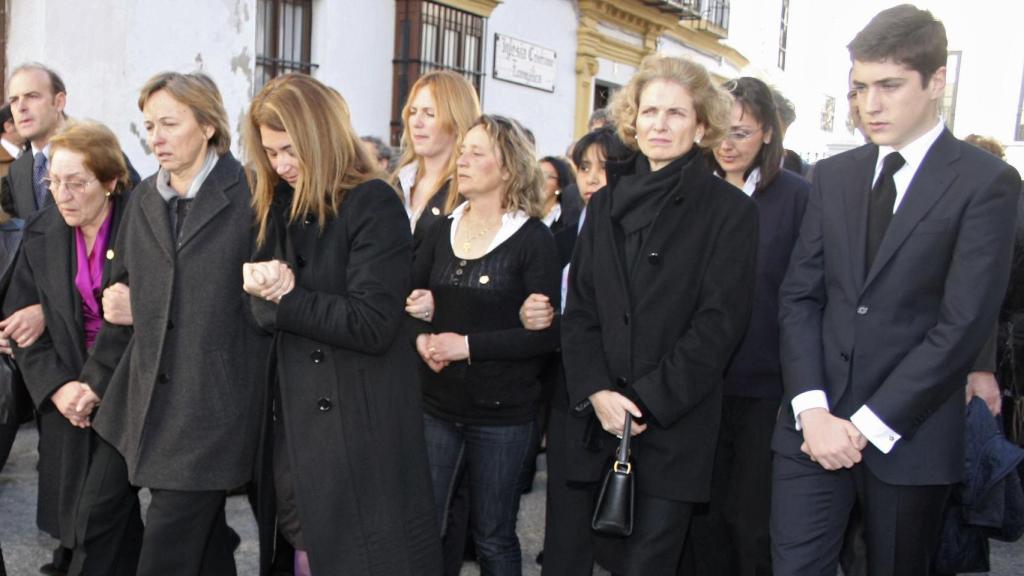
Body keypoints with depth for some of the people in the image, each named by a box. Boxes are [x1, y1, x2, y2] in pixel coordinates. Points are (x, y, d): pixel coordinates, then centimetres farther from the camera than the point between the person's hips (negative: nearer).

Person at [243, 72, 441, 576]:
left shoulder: (373, 205, -10)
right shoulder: (278, 206, 11)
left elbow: (373, 323, -18)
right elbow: (263, 313, 10)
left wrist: (288, 298, -13)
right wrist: (263, 289, -12)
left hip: (359, 434, -6)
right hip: (290, 425, 7)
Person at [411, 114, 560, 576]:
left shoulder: (534, 239, -9)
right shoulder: (443, 231, 8)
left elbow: (546, 332, -15)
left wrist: (468, 345, -19)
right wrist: (421, 337, -10)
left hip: (502, 414, -4)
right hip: (438, 404, 4)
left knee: (494, 537, 10)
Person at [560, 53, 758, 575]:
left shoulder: (730, 211, -3)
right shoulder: (607, 203, 11)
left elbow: (718, 323, -9)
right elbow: (578, 307, 7)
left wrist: (646, 400, -14)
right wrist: (597, 391, -7)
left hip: (676, 428, -4)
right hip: (599, 419, 4)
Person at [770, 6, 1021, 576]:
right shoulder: (834, 176, 10)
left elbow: (966, 323, -12)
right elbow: (799, 295, 5)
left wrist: (867, 423, -14)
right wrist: (811, 408, -8)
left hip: (910, 437, -3)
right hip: (813, 424, 3)